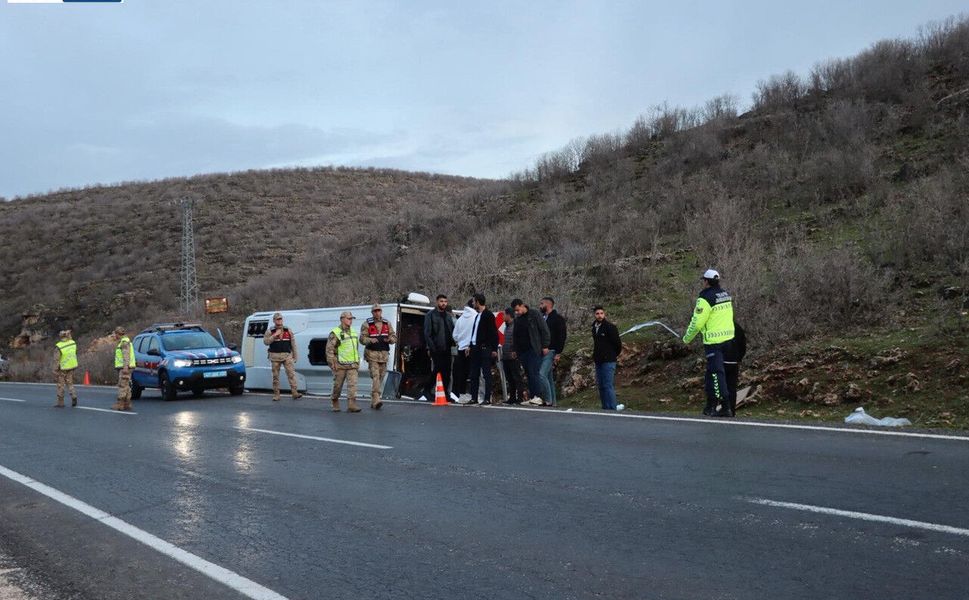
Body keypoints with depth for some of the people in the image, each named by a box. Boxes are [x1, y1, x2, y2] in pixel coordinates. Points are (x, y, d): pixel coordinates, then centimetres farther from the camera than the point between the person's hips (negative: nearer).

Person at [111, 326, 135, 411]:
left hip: (124, 368, -11)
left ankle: (120, 404, -14)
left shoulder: (124, 342, -13)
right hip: (123, 368, 11)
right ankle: (127, 405, 7)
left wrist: (125, 367, -28)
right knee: (126, 387, 8)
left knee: (122, 386, -11)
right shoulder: (122, 342, 20)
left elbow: (126, 355, -22)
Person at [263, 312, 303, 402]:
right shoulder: (270, 331, 5)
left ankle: (295, 393, -17)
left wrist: (294, 356, 8)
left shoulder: (288, 330, 9)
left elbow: (293, 344, 11)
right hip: (275, 356, 0)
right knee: (275, 376, 3)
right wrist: (274, 335, -17)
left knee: (291, 373, -12)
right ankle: (276, 395, 10)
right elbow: (265, 341, -9)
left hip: (287, 355, 0)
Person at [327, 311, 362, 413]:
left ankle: (351, 405, -15)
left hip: (352, 365, 5)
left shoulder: (353, 332, 15)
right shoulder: (335, 333, -6)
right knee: (338, 385, 5)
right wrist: (332, 363, -14)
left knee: (352, 384, -9)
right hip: (340, 365, -5)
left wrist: (358, 362, 19)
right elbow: (329, 349, -9)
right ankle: (335, 404, 24)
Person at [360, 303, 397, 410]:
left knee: (380, 377, 7)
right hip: (372, 353, -4)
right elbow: (362, 338, -3)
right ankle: (376, 400, -24)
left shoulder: (387, 323, 13)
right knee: (375, 376, -16)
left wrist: (390, 339, -12)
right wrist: (370, 340, -24)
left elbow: (394, 337, 12)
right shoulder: (367, 324, 1)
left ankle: (373, 401, 18)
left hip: (384, 353, 5)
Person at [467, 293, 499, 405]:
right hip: (475, 348, 9)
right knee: (474, 374, 10)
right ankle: (474, 398, 15)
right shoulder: (477, 316, 18)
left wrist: (494, 349, -15)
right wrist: (470, 346, 18)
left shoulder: (488, 315, -8)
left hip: (485, 349, -9)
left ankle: (487, 398, -4)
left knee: (487, 374, -5)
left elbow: (494, 333, -11)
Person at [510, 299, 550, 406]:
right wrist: (515, 350, 19)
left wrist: (545, 346, -10)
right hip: (522, 351, 7)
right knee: (528, 374, 5)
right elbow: (516, 336, 25)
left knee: (534, 372, -15)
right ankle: (532, 397, 6)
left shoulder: (534, 314, -4)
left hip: (534, 350, -7)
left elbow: (544, 330, -5)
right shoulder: (517, 319, 16)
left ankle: (539, 396, -19)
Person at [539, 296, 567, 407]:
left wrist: (558, 353, -17)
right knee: (549, 377, 7)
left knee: (542, 374, -20)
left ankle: (548, 400, -17)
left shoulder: (558, 318, -3)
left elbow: (562, 336, -10)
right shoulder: (541, 318, 19)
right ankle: (553, 402, 10)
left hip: (551, 352, -8)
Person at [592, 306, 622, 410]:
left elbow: (618, 343, -9)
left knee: (608, 386, -10)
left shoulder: (610, 327, -11)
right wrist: (595, 356, 15)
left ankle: (612, 409, -8)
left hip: (608, 361, -8)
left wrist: (614, 355, 2)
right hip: (598, 361, 8)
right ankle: (605, 408, 17)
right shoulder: (594, 327, 12)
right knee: (601, 386, 11)